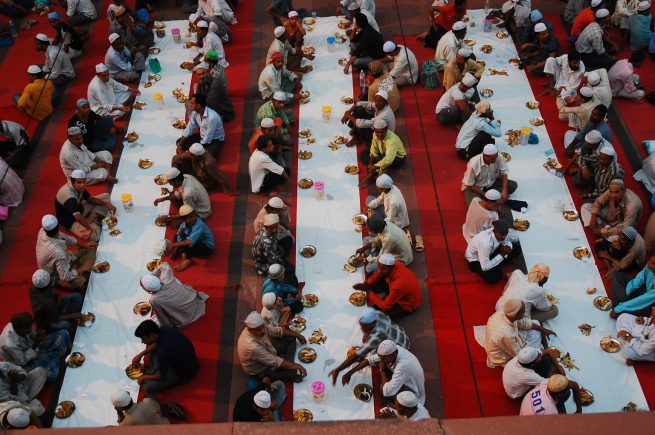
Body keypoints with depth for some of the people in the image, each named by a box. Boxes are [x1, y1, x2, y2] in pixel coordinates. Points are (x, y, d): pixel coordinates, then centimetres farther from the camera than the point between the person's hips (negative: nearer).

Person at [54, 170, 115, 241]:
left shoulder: (79, 187, -11)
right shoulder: (68, 196, -37)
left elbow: (90, 199, 4)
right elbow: (78, 217, -43)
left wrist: (106, 204, -8)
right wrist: (90, 228, -35)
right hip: (71, 220, -9)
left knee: (105, 196, 7)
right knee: (94, 235, -34)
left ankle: (89, 220, -7)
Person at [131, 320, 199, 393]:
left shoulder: (163, 351, -37)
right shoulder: (163, 329, -16)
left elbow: (162, 376, -18)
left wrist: (145, 377, -2)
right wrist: (140, 355, 8)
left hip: (184, 373, -8)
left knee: (149, 388, -12)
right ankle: (152, 371, 16)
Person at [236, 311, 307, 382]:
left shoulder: (259, 327, -19)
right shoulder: (253, 347, -41)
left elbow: (278, 331, 0)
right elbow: (276, 362, -34)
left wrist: (297, 335, 2)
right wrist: (297, 366, -29)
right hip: (260, 371, -8)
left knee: (290, 338, 4)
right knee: (294, 372, -24)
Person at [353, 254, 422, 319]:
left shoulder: (398, 284, -42)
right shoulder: (395, 265, -22)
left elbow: (385, 306, -30)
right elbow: (378, 274, 0)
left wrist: (369, 292, -21)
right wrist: (366, 284, -16)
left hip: (407, 305, -7)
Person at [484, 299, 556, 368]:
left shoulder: (502, 312, -21)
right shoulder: (507, 335, -42)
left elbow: (523, 323, 0)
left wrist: (543, 329, 6)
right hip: (505, 358, -7)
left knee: (535, 323, 9)